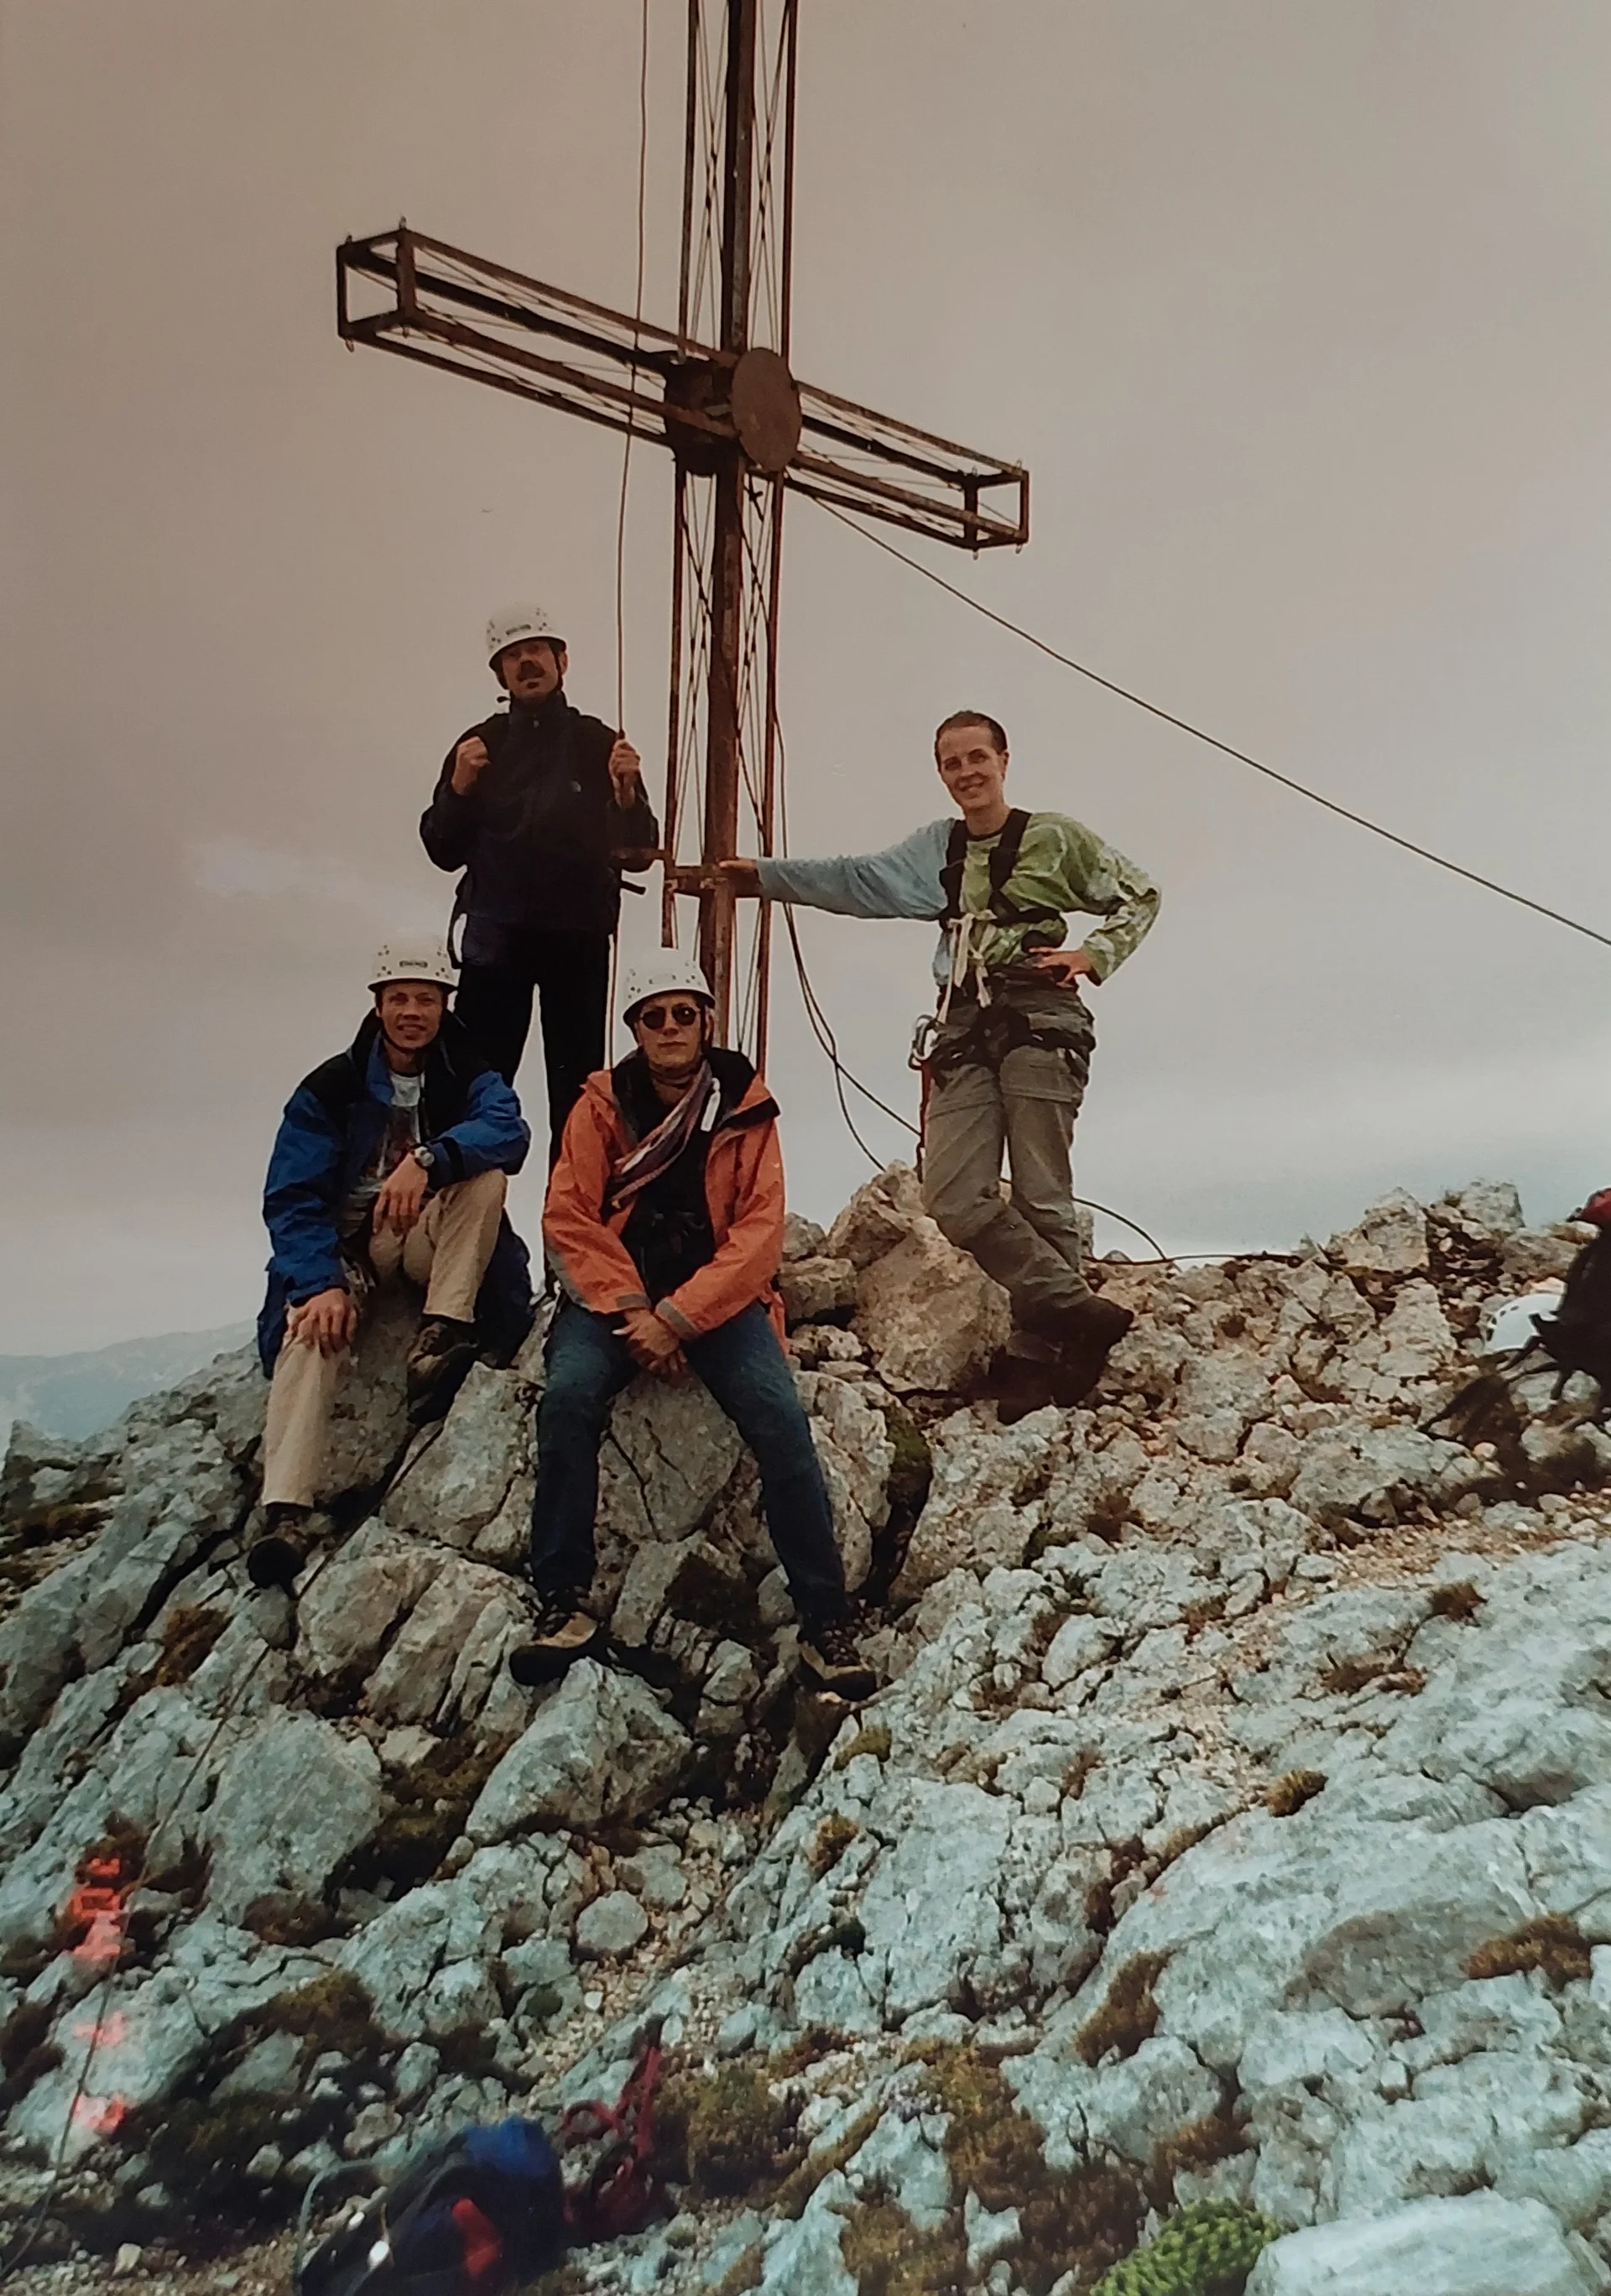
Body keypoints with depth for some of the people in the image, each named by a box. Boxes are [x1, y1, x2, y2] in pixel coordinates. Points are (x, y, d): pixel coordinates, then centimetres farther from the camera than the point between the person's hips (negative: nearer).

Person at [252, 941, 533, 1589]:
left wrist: (427, 1159, -43)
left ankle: (440, 1337, -28)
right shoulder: (330, 1089, -3)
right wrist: (321, 1284, -27)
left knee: (484, 1172, -26)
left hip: (429, 1244, 1)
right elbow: (292, 1198, -11)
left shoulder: (467, 1077, -1)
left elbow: (508, 1133, -25)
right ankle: (286, 1514, -42)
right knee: (313, 1328, -32)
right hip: (346, 1248, -1)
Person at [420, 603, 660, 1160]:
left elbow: (638, 855, 5)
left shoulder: (600, 745, 8)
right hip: (496, 936, 1)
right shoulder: (479, 746, 11)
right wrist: (458, 788, -6)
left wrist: (627, 794, -12)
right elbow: (444, 852, 9)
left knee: (577, 1090, 1)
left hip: (579, 935, 0)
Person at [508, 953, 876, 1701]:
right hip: (615, 1294, 1)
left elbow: (759, 1232, -5)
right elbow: (568, 1218, -2)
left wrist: (678, 1317, -16)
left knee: (779, 1415, -25)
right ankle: (563, 1604, -17)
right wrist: (630, 1308, -15)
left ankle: (825, 1620, -16)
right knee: (567, 1397, -29)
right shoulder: (603, 1105, 4)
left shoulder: (745, 1108, 2)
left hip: (717, 1295, 0)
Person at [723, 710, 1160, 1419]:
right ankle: (1079, 1311, -4)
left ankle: (1038, 1350, -1)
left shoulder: (1054, 837, 6)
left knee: (1041, 1196, -7)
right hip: (963, 1028, 5)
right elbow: (856, 881, 18)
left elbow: (1139, 896, 12)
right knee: (953, 1199, -10)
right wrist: (765, 876, 14)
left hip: (1039, 1022, -4)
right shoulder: (936, 848, 20)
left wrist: (1093, 956, -2)